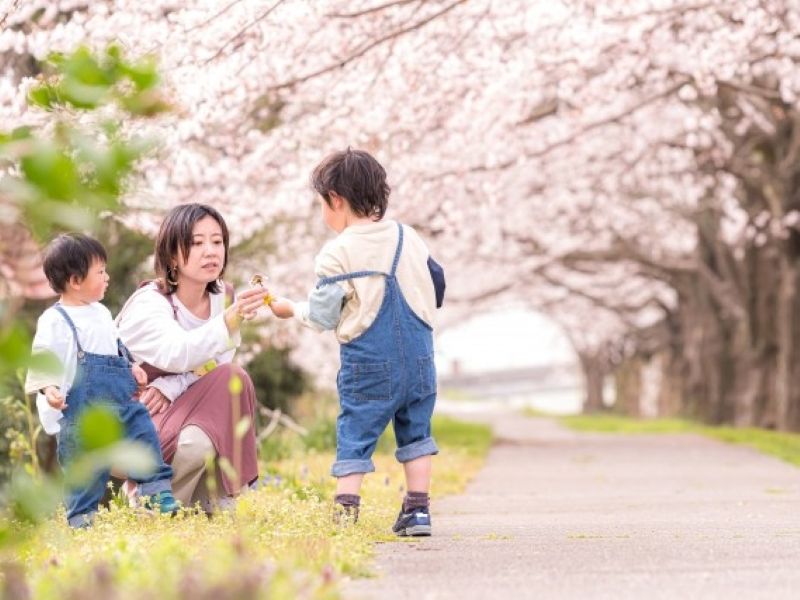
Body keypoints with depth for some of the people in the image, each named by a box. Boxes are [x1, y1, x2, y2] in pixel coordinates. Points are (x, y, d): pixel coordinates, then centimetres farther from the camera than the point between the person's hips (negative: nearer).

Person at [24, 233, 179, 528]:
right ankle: (82, 518, 11)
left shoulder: (101, 313, 12)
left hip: (119, 402, 7)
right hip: (81, 412, -7)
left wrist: (131, 368, 14)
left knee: (144, 433, 2)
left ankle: (158, 492, 11)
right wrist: (48, 387, -32)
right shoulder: (54, 322, -14)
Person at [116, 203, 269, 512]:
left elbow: (215, 363, -6)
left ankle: (214, 499, -9)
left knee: (234, 378, -19)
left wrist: (169, 387, -24)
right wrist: (229, 321, -58)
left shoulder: (222, 298, -2)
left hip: (177, 407, 7)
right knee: (195, 444, -34)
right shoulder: (147, 304, -22)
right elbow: (176, 354, -42)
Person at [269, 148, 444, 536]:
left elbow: (322, 316, -4)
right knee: (415, 431, 15)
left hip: (368, 363, -4)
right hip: (418, 355, 4)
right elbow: (436, 283, 16)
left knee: (354, 435, 3)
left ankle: (344, 513, -6)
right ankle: (418, 510, 11)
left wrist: (290, 309, 15)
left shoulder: (337, 253, -8)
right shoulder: (408, 237, 7)